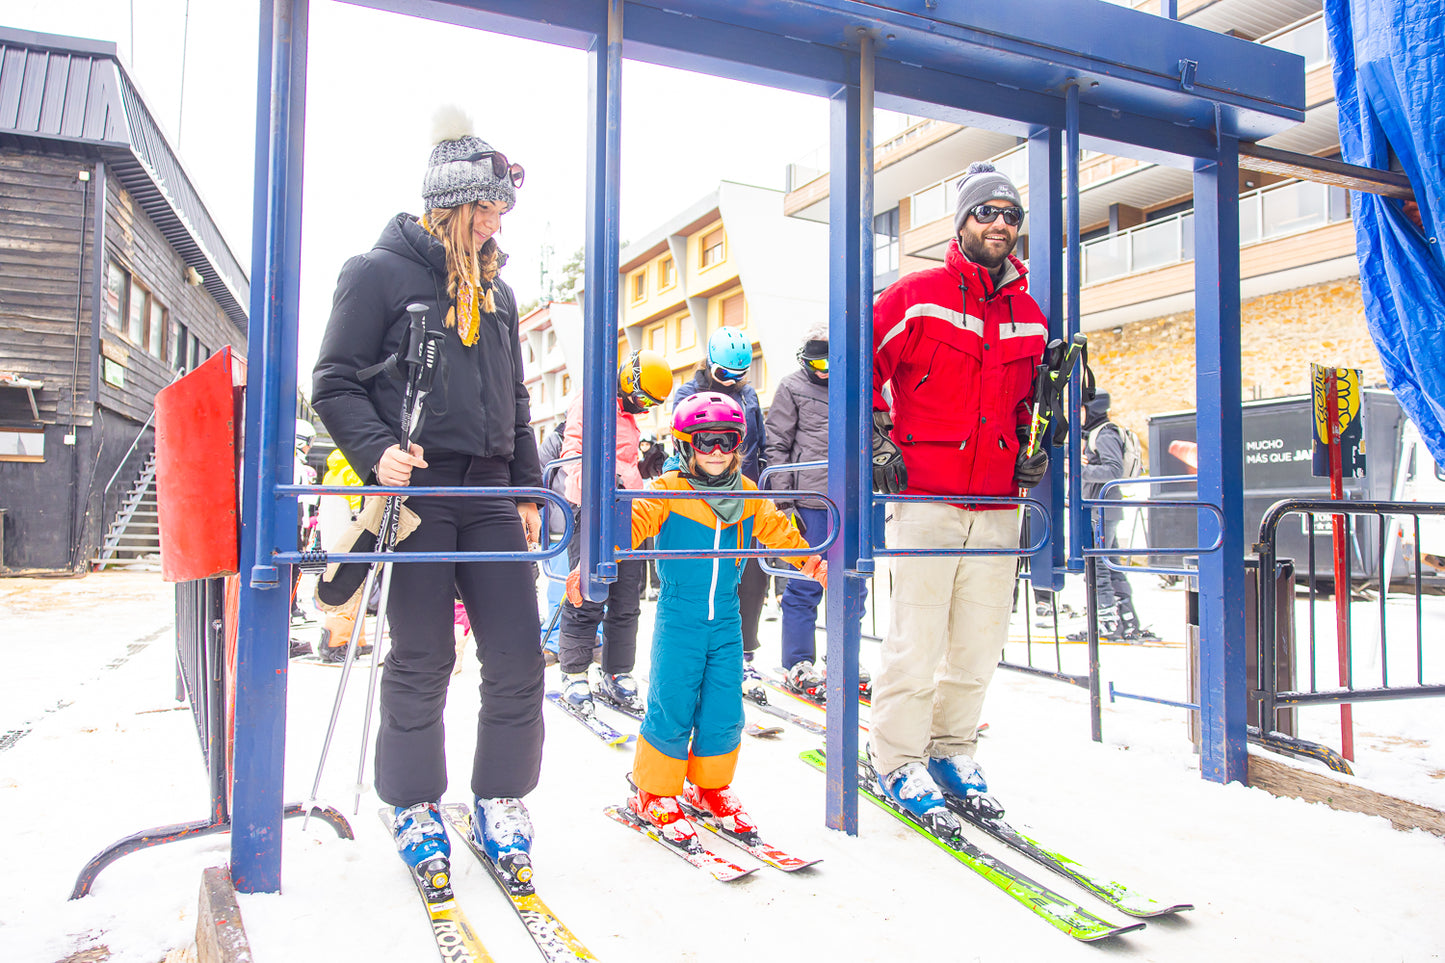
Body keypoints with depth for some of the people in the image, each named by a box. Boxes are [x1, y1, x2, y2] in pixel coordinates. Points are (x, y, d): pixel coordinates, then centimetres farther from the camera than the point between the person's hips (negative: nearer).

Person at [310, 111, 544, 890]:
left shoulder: (496, 290, 20)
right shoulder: (379, 272, 2)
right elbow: (335, 383, -3)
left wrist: (528, 488, 17)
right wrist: (378, 450, -19)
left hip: (488, 489, 5)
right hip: (417, 487, -5)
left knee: (519, 654, 1)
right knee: (422, 659, 2)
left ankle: (499, 799, 19)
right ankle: (414, 807, 21)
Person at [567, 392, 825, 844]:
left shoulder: (748, 496, 6)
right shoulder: (668, 490, -9)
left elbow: (779, 531, 14)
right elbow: (632, 522, -21)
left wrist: (813, 562, 7)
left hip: (726, 622, 4)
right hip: (679, 620, -4)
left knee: (724, 712, 8)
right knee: (671, 711, -2)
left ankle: (710, 786, 30)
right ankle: (654, 793, 18)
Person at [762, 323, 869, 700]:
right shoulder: (792, 387, 4)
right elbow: (776, 446, 1)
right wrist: (782, 499, -6)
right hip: (811, 499, -4)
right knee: (805, 584, 0)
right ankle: (798, 666, 12)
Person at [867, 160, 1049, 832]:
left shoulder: (1030, 317, 15)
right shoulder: (917, 297, -1)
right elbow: (861, 362, 0)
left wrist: (1032, 449, 14)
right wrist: (876, 438, -8)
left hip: (998, 505, 6)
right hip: (924, 497, -5)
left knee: (980, 640, 10)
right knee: (918, 639, -5)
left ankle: (952, 748, 27)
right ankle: (900, 763, 11)